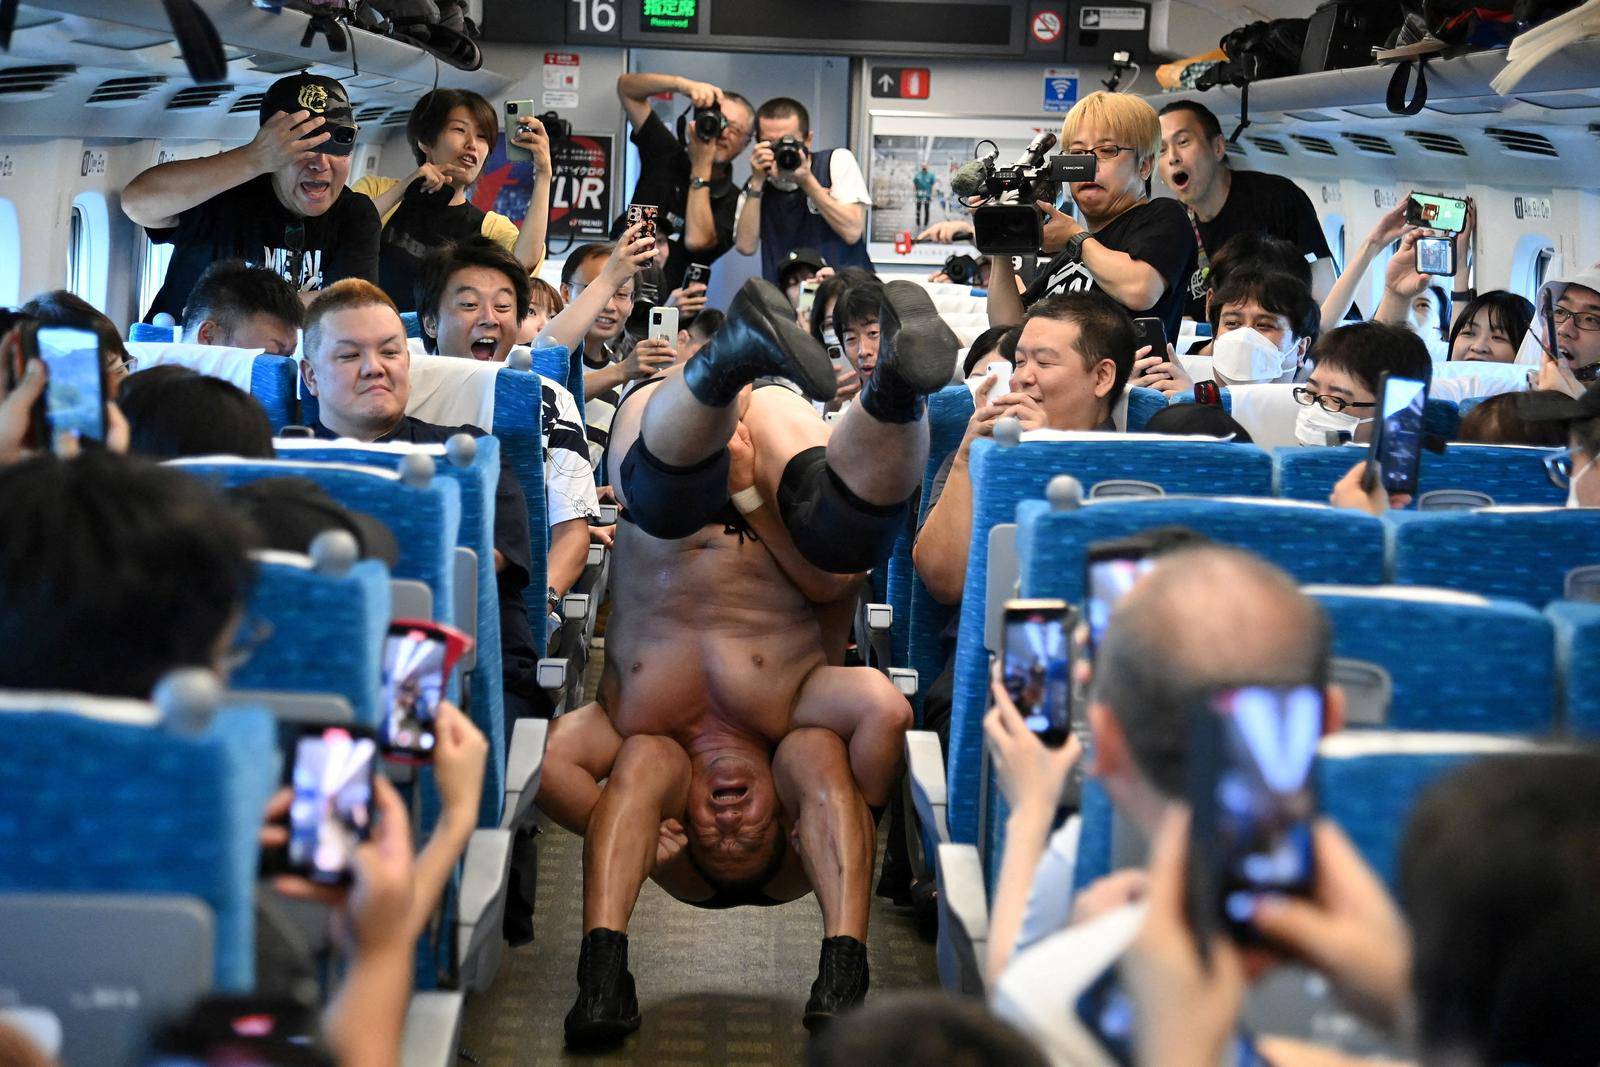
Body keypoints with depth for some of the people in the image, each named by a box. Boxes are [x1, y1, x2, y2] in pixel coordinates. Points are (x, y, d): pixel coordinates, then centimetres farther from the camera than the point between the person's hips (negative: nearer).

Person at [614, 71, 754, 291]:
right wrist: (683, 84, -10)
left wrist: (701, 165, -11)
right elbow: (626, 86, 8)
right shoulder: (666, 154, 9)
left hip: (669, 298, -1)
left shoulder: (732, 202, 1)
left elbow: (696, 240, -17)